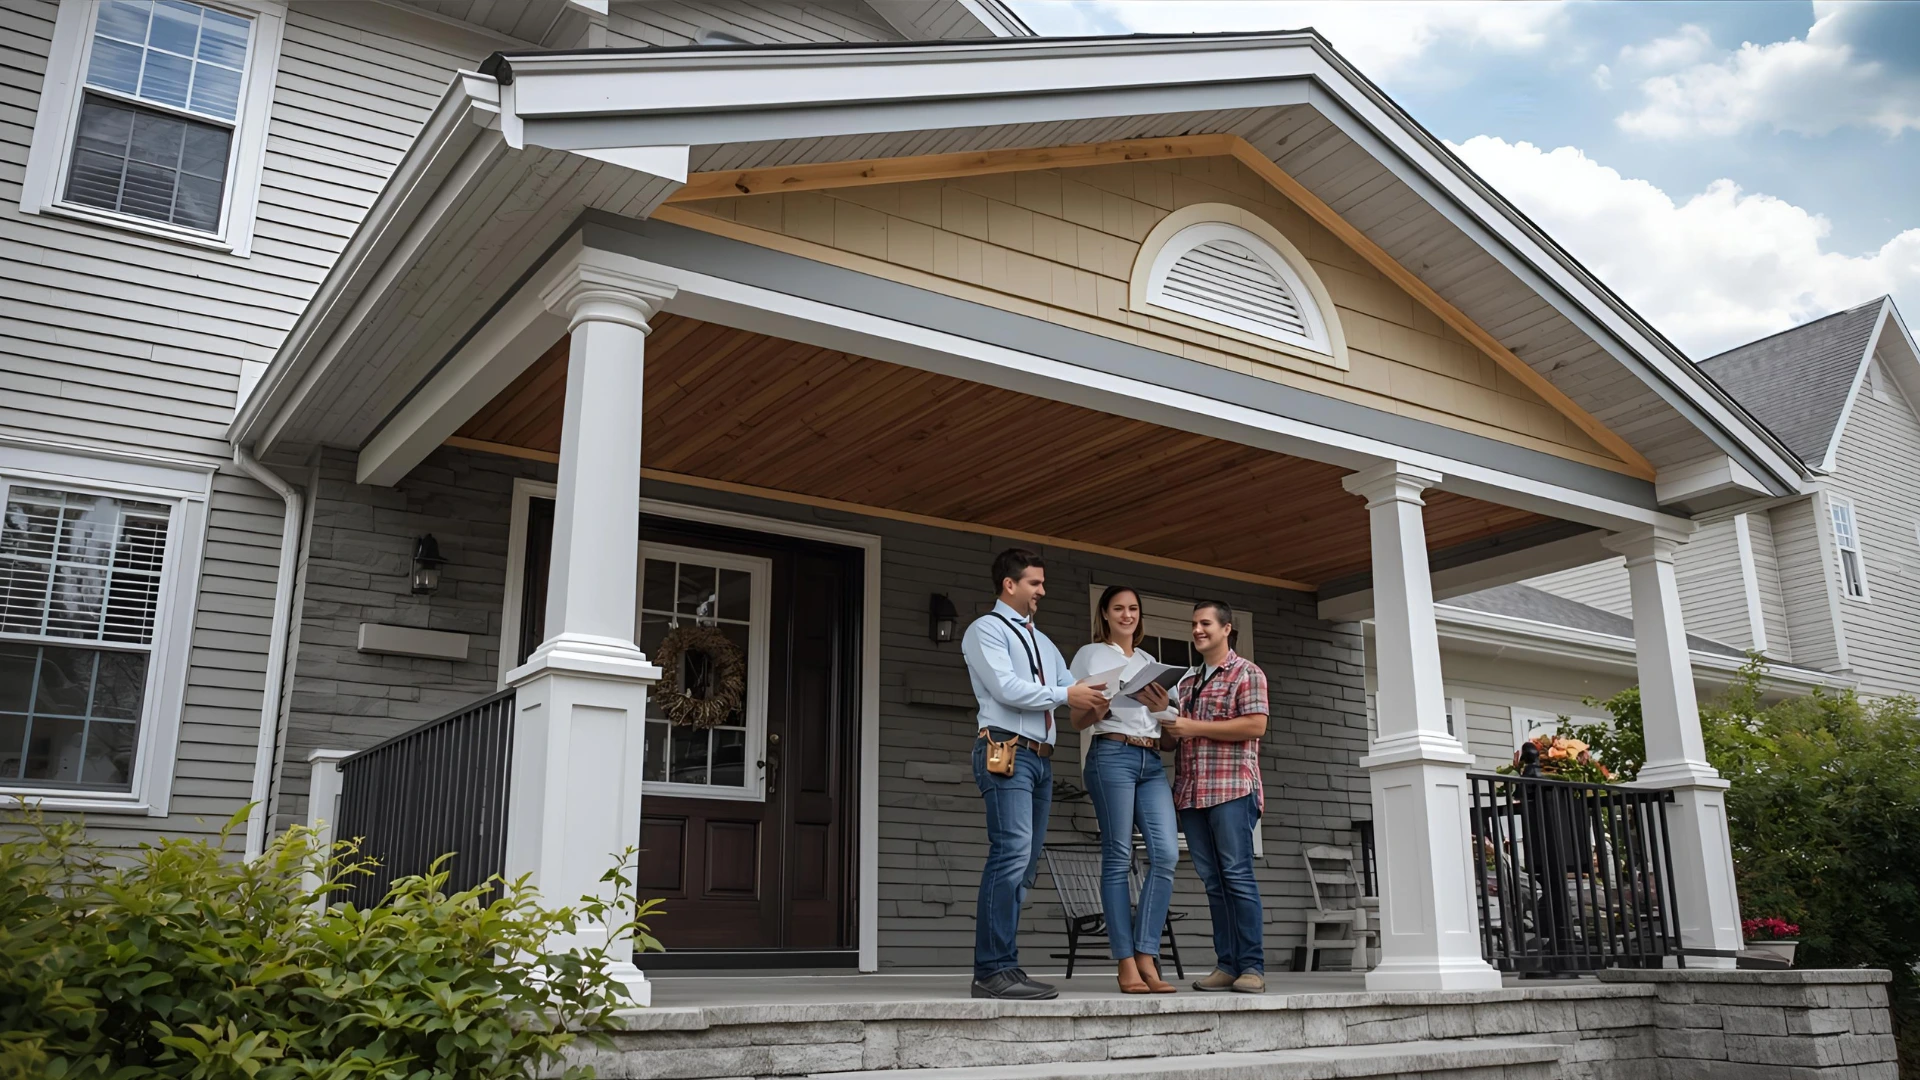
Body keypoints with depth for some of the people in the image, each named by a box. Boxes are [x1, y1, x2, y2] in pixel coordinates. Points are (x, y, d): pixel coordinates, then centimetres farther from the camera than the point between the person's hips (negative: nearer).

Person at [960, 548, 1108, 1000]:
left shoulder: (1043, 644, 26)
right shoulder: (986, 630, 1)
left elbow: (1073, 688, 17)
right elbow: (1007, 688, -12)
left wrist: (1098, 692, -2)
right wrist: (1066, 695, -11)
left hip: (1041, 759, 9)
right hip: (1007, 753, -8)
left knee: (1024, 864, 5)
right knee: (1012, 854, -18)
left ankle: (1001, 967, 8)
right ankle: (994, 970, -18)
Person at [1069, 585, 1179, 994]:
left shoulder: (1148, 661, 23)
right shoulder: (1091, 655, 9)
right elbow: (1077, 719, 4)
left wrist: (1170, 714, 1)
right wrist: (1099, 708, -16)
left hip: (1152, 761, 5)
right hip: (1112, 756, -5)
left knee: (1166, 852, -10)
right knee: (1118, 857, -7)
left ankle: (1146, 956, -7)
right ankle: (1127, 965, -6)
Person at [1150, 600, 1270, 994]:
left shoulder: (1246, 673, 3)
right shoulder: (1186, 682, 22)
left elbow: (1256, 725, -11)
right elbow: (1177, 737, 26)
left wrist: (1194, 728, -11)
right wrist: (1165, 722, 2)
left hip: (1233, 788, -6)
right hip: (1191, 793, 6)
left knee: (1237, 876, -9)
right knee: (1213, 881, 4)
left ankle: (1252, 967, -5)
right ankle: (1227, 965, 7)